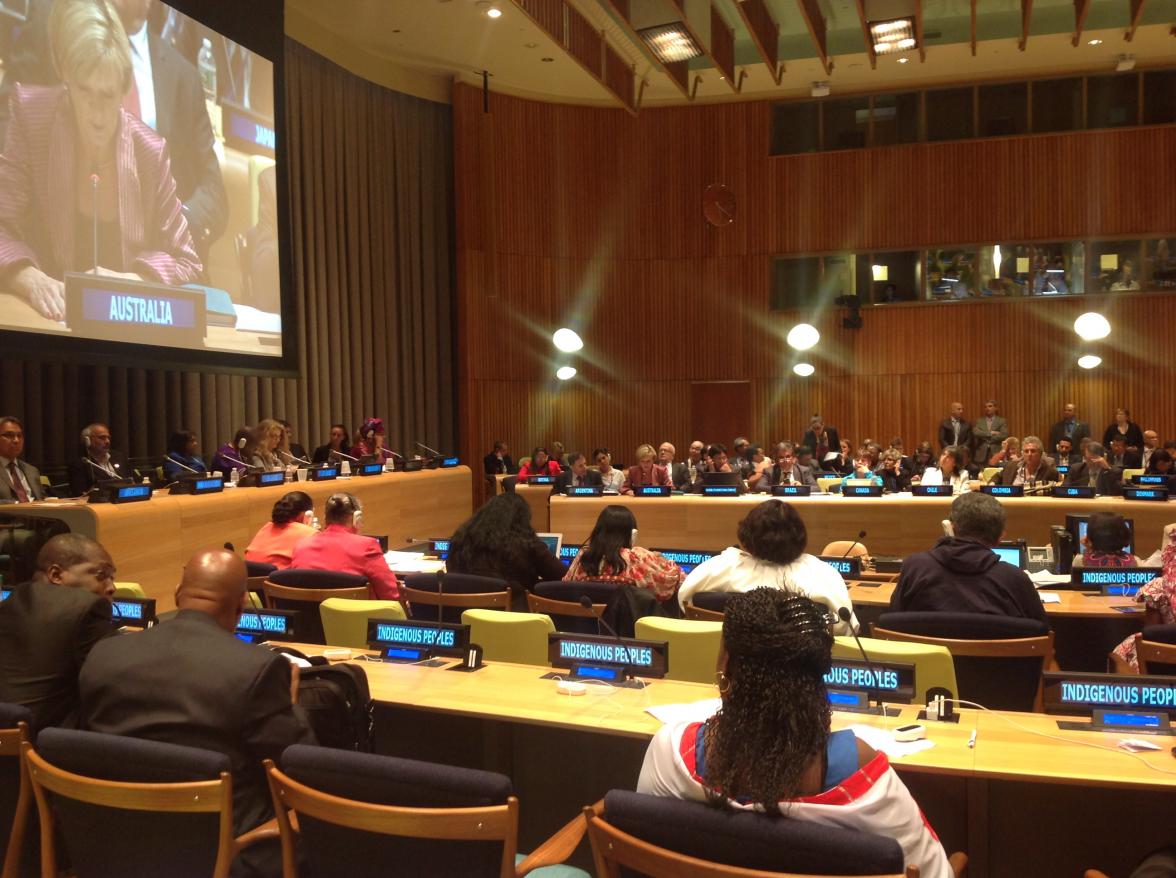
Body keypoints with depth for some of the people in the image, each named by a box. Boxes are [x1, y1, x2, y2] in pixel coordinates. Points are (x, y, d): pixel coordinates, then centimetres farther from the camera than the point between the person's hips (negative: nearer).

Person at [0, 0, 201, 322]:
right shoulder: (30, 117, -6)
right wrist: (32, 279, -24)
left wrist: (126, 282, -16)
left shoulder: (150, 151, -5)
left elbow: (185, 262, 1)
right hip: (51, 319, -2)